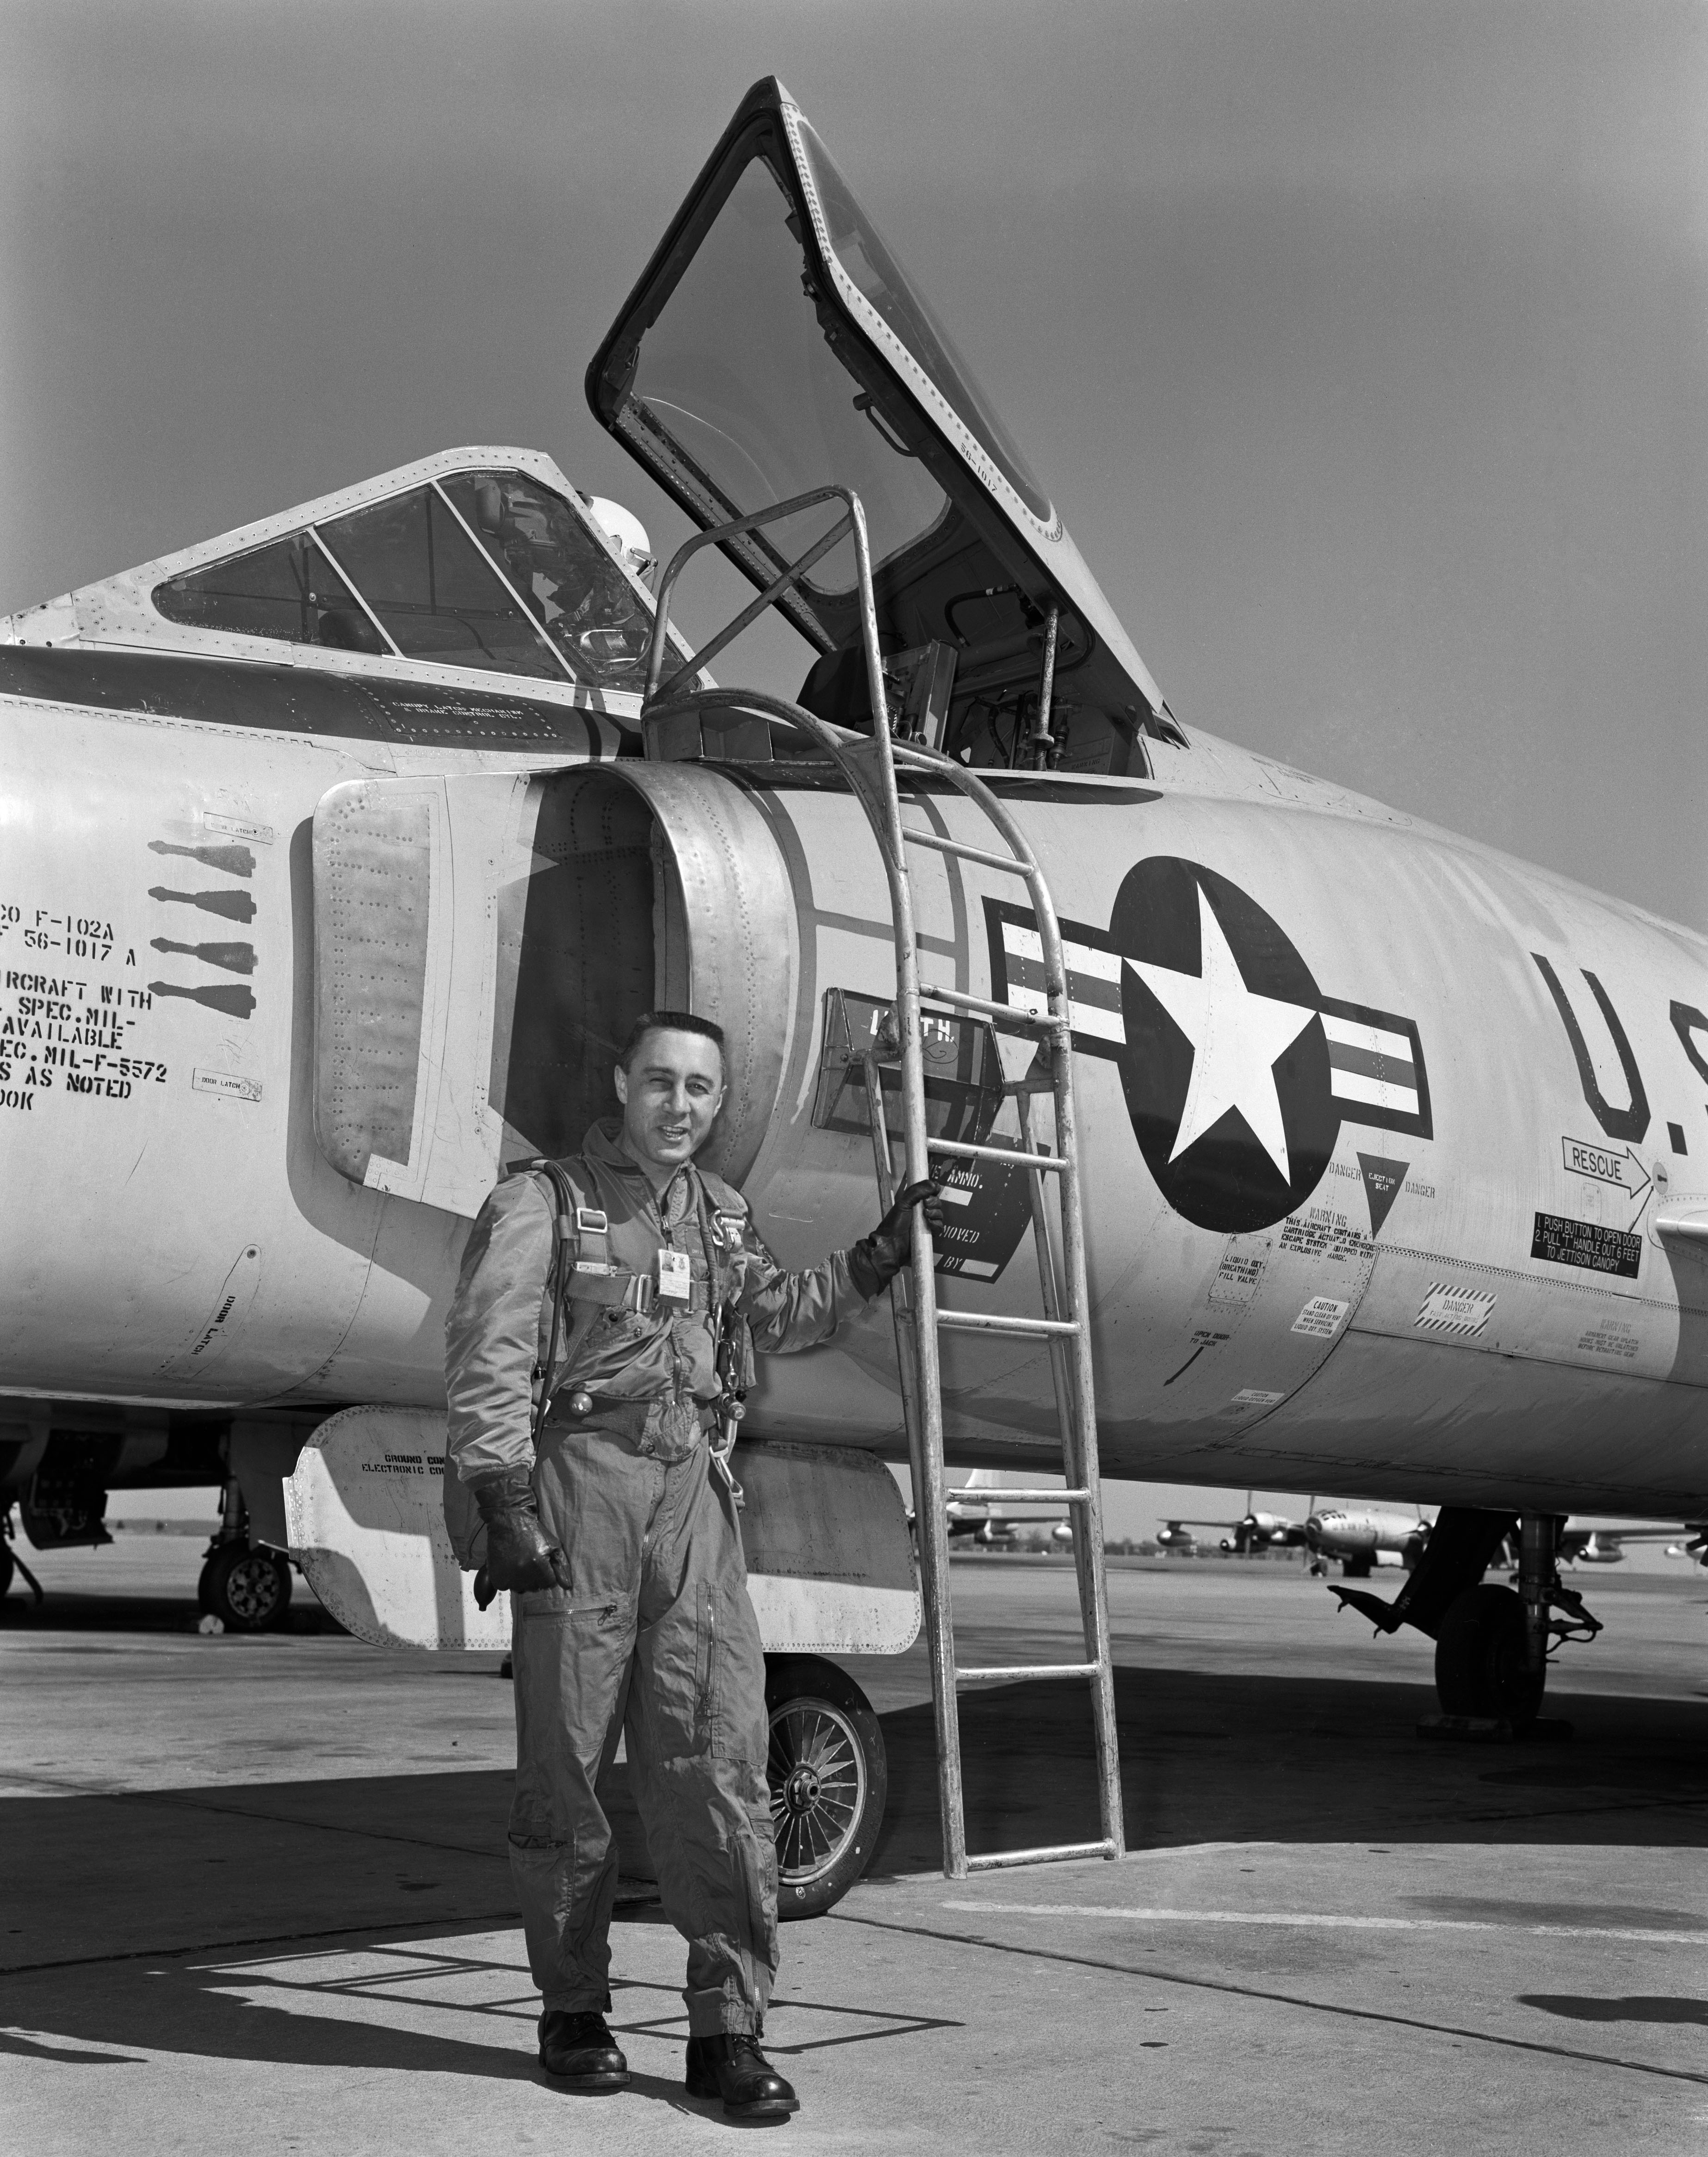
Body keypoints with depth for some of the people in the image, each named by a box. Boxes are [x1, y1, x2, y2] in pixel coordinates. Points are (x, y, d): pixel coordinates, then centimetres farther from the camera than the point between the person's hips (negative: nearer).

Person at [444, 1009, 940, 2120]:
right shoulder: (544, 1201, -2)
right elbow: (488, 1360, -10)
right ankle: (574, 2010, 19)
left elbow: (777, 1313, 35)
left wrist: (879, 1258, 29)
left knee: (720, 1756, -2)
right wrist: (507, 1506, -18)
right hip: (579, 1483, -4)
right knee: (568, 1762, 3)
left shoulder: (721, 1210, 16)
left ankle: (729, 2027, 3)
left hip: (692, 1488, 5)